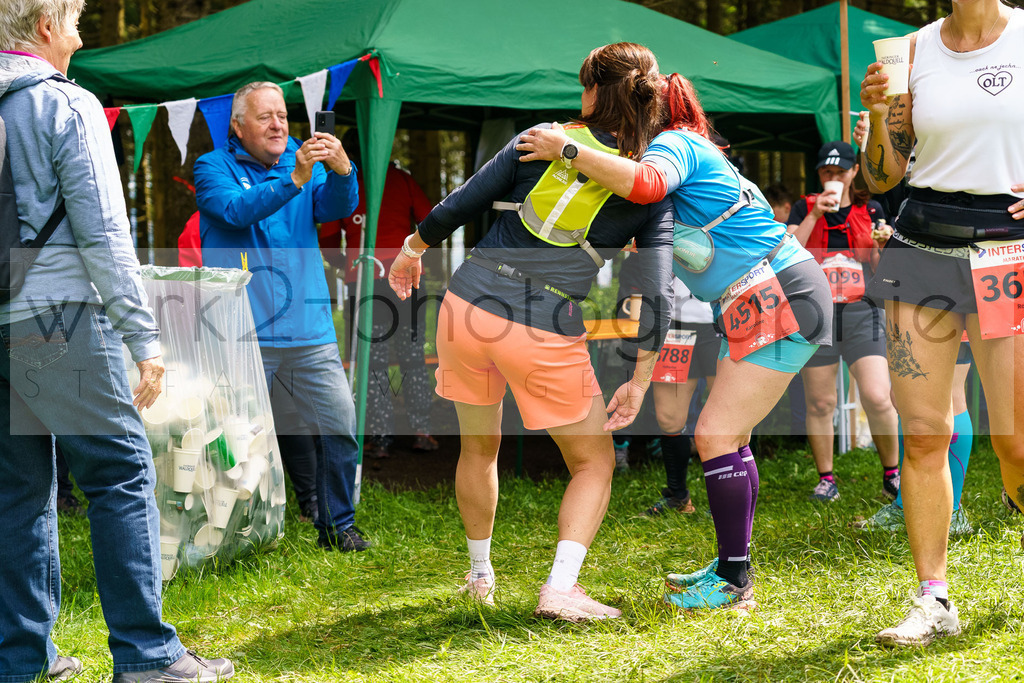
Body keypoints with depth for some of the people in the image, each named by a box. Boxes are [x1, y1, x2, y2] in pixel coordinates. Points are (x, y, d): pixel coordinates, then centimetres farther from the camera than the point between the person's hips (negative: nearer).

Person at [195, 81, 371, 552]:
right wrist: (295, 179, -29)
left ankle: (337, 525, 14)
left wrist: (341, 169, -27)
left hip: (310, 333, 3)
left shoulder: (303, 161, 13)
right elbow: (237, 209, -17)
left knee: (340, 425, -1)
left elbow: (338, 206, -5)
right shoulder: (213, 168, 3)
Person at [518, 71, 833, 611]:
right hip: (761, 305, 10)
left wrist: (567, 150, -29)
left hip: (780, 301, -10)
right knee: (729, 435, 13)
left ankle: (734, 584, -6)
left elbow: (647, 183, -34)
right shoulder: (687, 150, 20)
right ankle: (731, 567, 20)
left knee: (716, 435, -10)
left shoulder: (674, 143, -10)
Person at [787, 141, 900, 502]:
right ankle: (825, 478, 15)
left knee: (878, 398, -13)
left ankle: (892, 473, 4)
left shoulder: (871, 210, 11)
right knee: (820, 403, 2)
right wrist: (815, 215, -14)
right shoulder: (805, 209, 9)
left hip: (861, 312, 0)